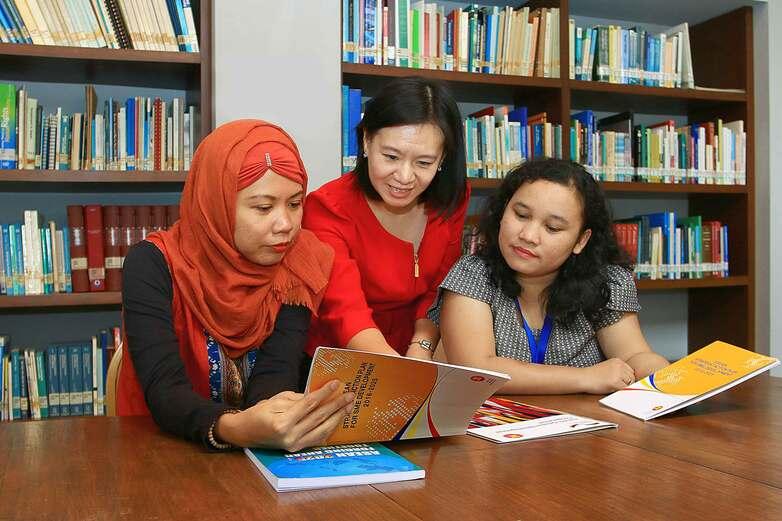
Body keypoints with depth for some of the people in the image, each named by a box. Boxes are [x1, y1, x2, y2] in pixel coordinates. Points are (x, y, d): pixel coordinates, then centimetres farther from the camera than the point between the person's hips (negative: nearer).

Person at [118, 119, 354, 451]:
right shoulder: (154, 264, -14)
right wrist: (235, 429, -42)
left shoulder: (298, 265, -7)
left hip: (262, 459, 1)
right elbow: (164, 390, -24)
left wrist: (280, 420, -37)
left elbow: (275, 373, -15)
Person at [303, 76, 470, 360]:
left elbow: (438, 292, 3)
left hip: (413, 351, 5)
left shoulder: (452, 198, -3)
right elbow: (348, 315, -27)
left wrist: (420, 352, -14)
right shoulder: (327, 210, -17)